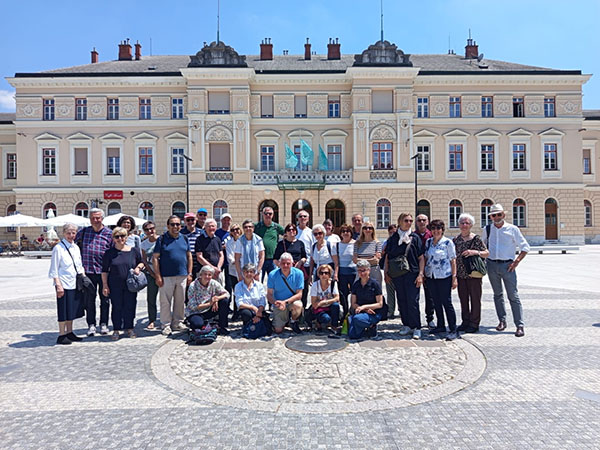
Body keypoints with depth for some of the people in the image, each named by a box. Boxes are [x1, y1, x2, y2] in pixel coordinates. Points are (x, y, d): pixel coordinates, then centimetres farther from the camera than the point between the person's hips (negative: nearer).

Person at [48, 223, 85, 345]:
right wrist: (58, 285, -16)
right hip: (64, 284, -6)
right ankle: (61, 335, 12)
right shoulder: (58, 248, -9)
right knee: (64, 310, 1)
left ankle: (69, 332, 25)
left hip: (75, 283, 6)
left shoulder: (76, 247, 10)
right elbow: (54, 269, -11)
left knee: (73, 309, 13)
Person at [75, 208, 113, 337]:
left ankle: (104, 324, 19)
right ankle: (91, 325, 16)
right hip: (88, 271, 1)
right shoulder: (84, 232, 7)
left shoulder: (109, 233, 1)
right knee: (89, 299, 6)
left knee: (105, 299, 7)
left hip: (104, 271, -1)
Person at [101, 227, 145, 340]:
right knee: (116, 307, 4)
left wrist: (138, 267, -5)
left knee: (130, 306, 5)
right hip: (115, 286, -1)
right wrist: (105, 285, -1)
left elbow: (141, 262, 17)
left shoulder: (134, 250, 5)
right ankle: (116, 330, 17)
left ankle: (129, 328, 20)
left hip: (131, 285, 1)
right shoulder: (109, 253, 2)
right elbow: (104, 271, 4)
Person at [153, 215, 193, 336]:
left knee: (180, 301, 11)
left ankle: (177, 323, 23)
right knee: (165, 302, 1)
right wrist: (158, 276, -9)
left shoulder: (184, 238, 9)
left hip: (182, 276, 4)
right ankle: (166, 325, 13)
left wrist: (189, 274, 7)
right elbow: (155, 258, -3)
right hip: (166, 276, -3)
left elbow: (189, 256, 13)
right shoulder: (162, 239, -2)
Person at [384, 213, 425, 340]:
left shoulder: (415, 238, 3)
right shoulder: (393, 238, 9)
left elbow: (421, 258, 2)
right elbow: (387, 257, 13)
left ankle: (416, 328, 6)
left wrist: (420, 274, -6)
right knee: (402, 301, 8)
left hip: (412, 274, -2)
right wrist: (386, 273, 6)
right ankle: (406, 325, 20)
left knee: (412, 301, -4)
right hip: (397, 275, 3)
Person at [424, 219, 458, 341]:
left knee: (447, 302, -3)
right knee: (436, 302, 13)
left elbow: (453, 261, -5)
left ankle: (453, 330, 5)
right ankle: (440, 326, 26)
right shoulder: (428, 242, 9)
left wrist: (454, 277, -10)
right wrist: (423, 274, 10)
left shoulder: (448, 242, -5)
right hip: (430, 276, 5)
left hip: (444, 277, -5)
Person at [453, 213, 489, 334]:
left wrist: (475, 252, -21)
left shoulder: (476, 239, -6)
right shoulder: (456, 240, 7)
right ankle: (465, 322, 22)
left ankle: (474, 324, 13)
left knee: (475, 299, 3)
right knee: (463, 299, 11)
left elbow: (487, 253, -5)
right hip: (460, 274, 5)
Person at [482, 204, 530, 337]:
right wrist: (483, 261, 8)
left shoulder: (512, 229, -2)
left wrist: (516, 262, -7)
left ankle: (520, 325, 2)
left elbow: (525, 247, 2)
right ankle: (502, 321, 23)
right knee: (497, 295, 12)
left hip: (507, 265, -3)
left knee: (513, 296, -3)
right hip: (491, 265, 3)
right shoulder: (487, 230, 6)